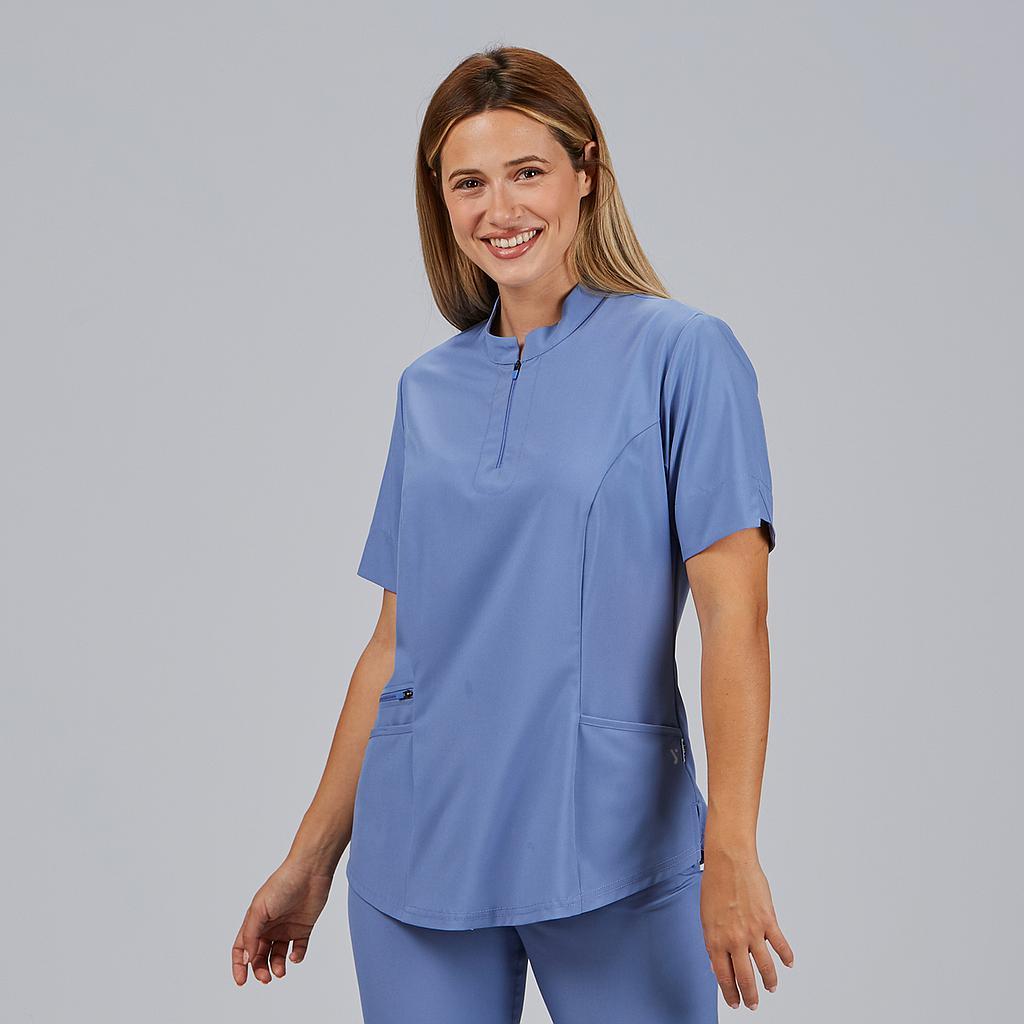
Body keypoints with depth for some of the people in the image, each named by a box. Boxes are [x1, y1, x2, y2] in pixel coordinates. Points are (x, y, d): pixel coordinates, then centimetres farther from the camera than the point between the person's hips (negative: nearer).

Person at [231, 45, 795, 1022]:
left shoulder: (681, 353, -4)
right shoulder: (428, 388, 9)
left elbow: (733, 616, -11)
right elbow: (395, 640, 11)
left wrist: (731, 848, -20)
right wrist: (311, 858, 11)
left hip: (609, 843, -4)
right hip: (417, 856, 4)